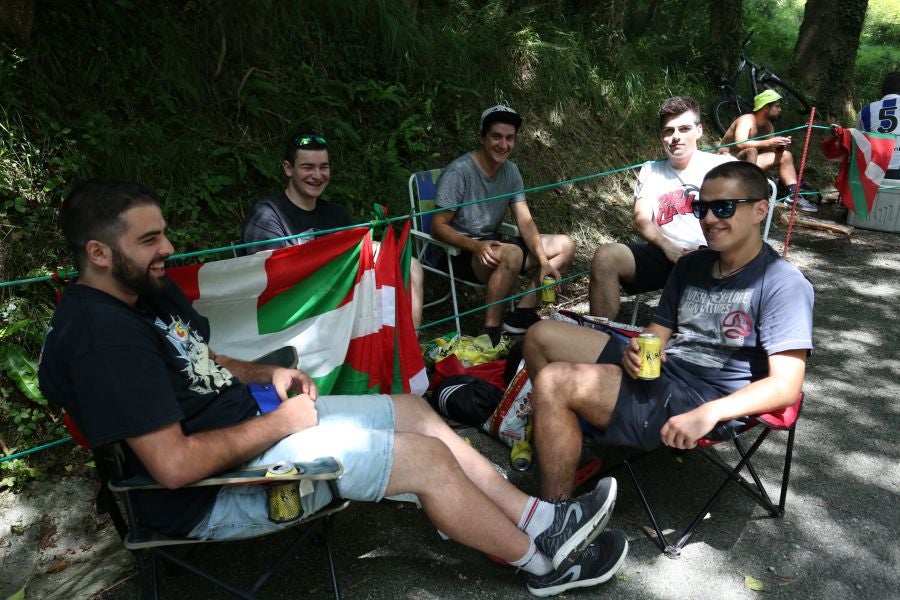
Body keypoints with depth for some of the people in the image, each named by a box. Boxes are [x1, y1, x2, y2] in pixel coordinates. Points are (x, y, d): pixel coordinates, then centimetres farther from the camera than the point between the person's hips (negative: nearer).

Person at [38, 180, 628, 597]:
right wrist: (280, 422, -18)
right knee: (427, 457, -12)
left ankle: (540, 520, 18)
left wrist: (268, 374, 2)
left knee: (413, 410, 9)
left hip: (246, 416, 10)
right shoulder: (101, 334, -26)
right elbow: (175, 465, -29)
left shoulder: (152, 290, 6)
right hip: (212, 491, -10)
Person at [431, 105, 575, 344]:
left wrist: (544, 261, -16)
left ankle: (522, 314, -10)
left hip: (492, 244, 8)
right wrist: (476, 246, -33)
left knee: (565, 245, 0)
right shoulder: (459, 171, -18)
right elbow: (438, 226, -18)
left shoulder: (510, 170, 4)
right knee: (512, 254, -37)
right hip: (460, 252, -8)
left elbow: (525, 222, -2)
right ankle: (490, 332, -24)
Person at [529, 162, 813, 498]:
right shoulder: (691, 265, 13)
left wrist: (708, 413, -31)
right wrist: (638, 350, -6)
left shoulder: (784, 285, -10)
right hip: (657, 374, 8)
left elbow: (785, 386, -17)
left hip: (701, 401, -8)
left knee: (553, 382, -24)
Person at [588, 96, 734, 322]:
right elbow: (641, 219, 8)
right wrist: (667, 246, -13)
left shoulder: (721, 165, 12)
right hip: (664, 254, 3)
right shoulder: (650, 171, 20)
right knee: (605, 256, -22)